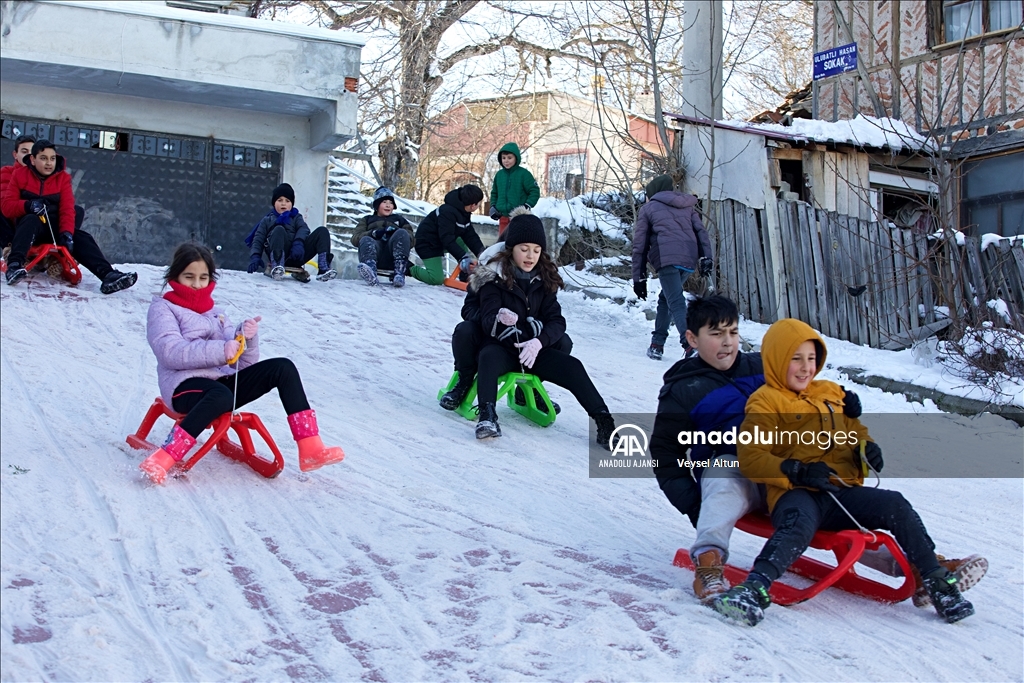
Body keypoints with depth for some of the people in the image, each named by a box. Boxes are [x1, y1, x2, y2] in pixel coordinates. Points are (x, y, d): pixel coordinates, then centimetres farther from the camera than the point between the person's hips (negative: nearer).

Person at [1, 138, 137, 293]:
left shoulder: (62, 178, 6)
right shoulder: (20, 175, 0)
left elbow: (67, 209, -3)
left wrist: (67, 233, -21)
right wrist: (27, 205, -27)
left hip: (54, 227, 3)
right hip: (29, 225, -3)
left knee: (81, 237, -21)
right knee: (32, 219, -37)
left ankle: (107, 275, -36)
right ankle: (14, 266, -52)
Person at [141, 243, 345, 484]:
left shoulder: (215, 313, 22)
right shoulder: (163, 308, 7)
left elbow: (244, 362, 14)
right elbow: (171, 352, -14)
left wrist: (248, 337, -8)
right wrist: (219, 350, -26)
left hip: (223, 381, 6)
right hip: (185, 385, -6)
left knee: (283, 367, -13)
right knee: (222, 395, -39)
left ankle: (310, 448, -21)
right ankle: (164, 458, -44)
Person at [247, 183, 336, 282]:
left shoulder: (296, 217, 28)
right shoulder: (267, 220, 26)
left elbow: (304, 229, 5)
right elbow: (258, 240, 14)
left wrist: (298, 243, -19)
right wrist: (255, 257, -9)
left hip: (295, 256, 2)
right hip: (278, 255, -2)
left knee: (322, 231, -11)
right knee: (279, 229, -30)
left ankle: (323, 268, -31)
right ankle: (277, 266, -51)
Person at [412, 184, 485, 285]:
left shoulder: (464, 212, -2)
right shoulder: (447, 212, -32)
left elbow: (471, 236, -3)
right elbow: (447, 240, -37)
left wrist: (481, 253, -16)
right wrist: (463, 257, -42)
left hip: (440, 242, 10)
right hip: (427, 243, -10)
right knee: (437, 279, -16)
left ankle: (467, 275, 1)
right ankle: (411, 270, 6)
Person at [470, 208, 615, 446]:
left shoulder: (544, 279, 5)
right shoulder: (494, 277, -5)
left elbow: (556, 320, -3)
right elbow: (488, 320, -14)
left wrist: (538, 341, -24)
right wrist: (500, 321, -40)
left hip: (533, 349, 3)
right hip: (501, 348, -3)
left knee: (572, 366, -20)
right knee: (488, 357, -36)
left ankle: (604, 424, -24)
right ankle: (487, 416, -49)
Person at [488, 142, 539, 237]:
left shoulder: (524, 174, -6)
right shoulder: (499, 174, 9)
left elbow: (535, 191, -5)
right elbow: (494, 193, 22)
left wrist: (527, 206, -15)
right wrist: (493, 207, 7)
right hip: (503, 217, 6)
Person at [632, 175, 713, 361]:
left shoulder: (648, 208, 18)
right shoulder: (687, 205, 29)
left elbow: (640, 245, 13)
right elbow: (701, 231, 11)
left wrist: (639, 278, 14)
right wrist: (706, 258, 2)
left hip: (667, 258, -5)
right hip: (690, 258, 5)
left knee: (676, 302, -13)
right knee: (666, 298, 22)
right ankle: (657, 344, 21)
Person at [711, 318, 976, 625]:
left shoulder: (831, 393, 25)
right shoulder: (765, 403, 3)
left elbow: (855, 430, 35)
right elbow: (750, 458, -7)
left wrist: (866, 447, 10)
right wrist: (796, 471, -19)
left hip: (843, 492, 6)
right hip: (797, 495, -6)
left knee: (895, 505, -15)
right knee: (799, 525, -37)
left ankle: (936, 581, -6)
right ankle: (754, 589, -53)